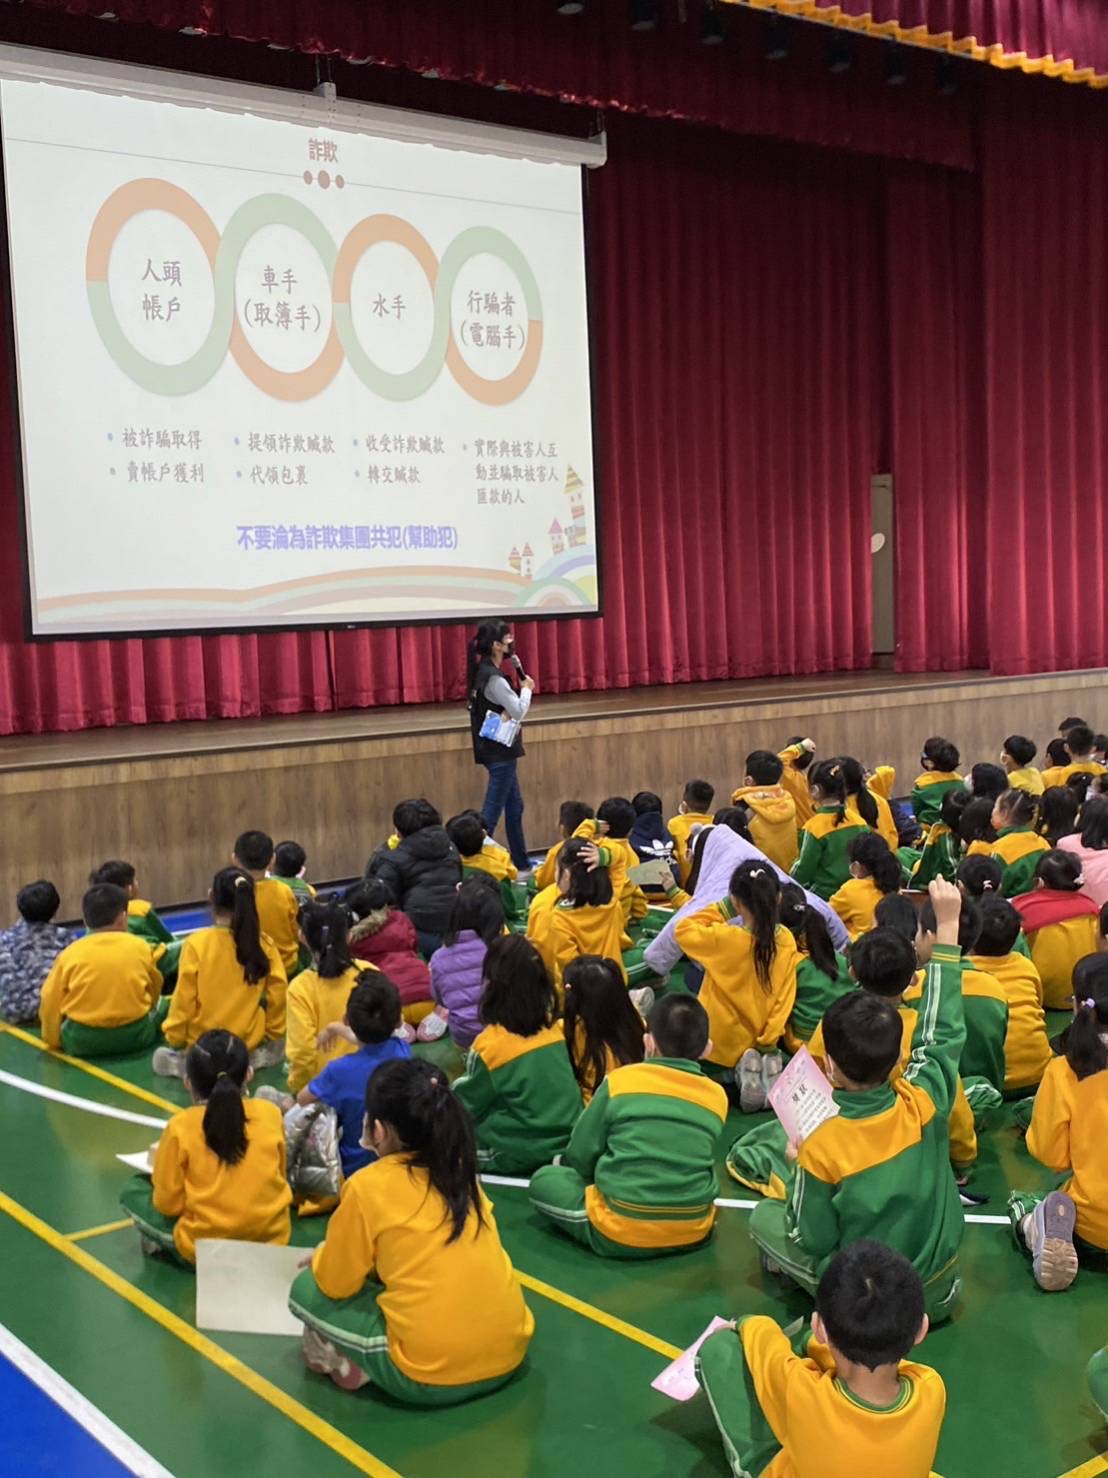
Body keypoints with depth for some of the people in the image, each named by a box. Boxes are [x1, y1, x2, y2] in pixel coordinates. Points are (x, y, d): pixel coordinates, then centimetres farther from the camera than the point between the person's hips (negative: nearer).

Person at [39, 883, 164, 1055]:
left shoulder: (70, 953, -1)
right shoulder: (140, 946, 1)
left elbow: (49, 1003, 1)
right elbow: (154, 990, 16)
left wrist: (54, 1041, 15)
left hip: (82, 1040, -2)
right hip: (135, 1035, 2)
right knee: (160, 1004, 28)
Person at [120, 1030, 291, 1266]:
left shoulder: (180, 1126, -12)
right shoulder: (271, 1113, -4)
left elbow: (168, 1204, -7)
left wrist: (162, 1167, 13)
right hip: (273, 1240, 3)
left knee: (132, 1191, 16)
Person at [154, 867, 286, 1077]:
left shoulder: (197, 943, -18)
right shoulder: (264, 944, -11)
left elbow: (184, 998, -12)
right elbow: (277, 994, -4)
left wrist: (174, 1039, 3)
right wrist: (272, 1034, 13)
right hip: (249, 1043, 2)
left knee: (162, 1058, 28)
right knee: (278, 1045, 32)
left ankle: (188, 1061, 0)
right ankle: (250, 1059, 7)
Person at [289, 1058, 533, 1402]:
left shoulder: (368, 1186, -9)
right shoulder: (460, 1171, 9)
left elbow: (334, 1284, 2)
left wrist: (322, 1256, 25)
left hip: (432, 1375, -6)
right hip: (509, 1353, 6)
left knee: (307, 1290, 12)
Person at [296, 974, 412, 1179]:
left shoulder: (340, 1071, -30)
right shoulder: (403, 1050, -16)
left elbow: (303, 1099, -8)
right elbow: (374, 1042, 11)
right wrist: (337, 1029, 26)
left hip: (356, 1166, -5)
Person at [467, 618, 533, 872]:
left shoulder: (483, 672, 8)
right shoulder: (494, 678, -21)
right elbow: (519, 711, -20)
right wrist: (527, 688, -3)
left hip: (497, 750, 10)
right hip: (500, 751, -10)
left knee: (514, 807, 18)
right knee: (492, 810, -7)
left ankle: (522, 864, 27)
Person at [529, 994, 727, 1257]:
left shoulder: (621, 1080, -4)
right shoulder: (717, 1096, 4)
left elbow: (580, 1156, 3)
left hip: (619, 1234, -2)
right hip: (694, 1231, 2)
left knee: (544, 1180, 17)